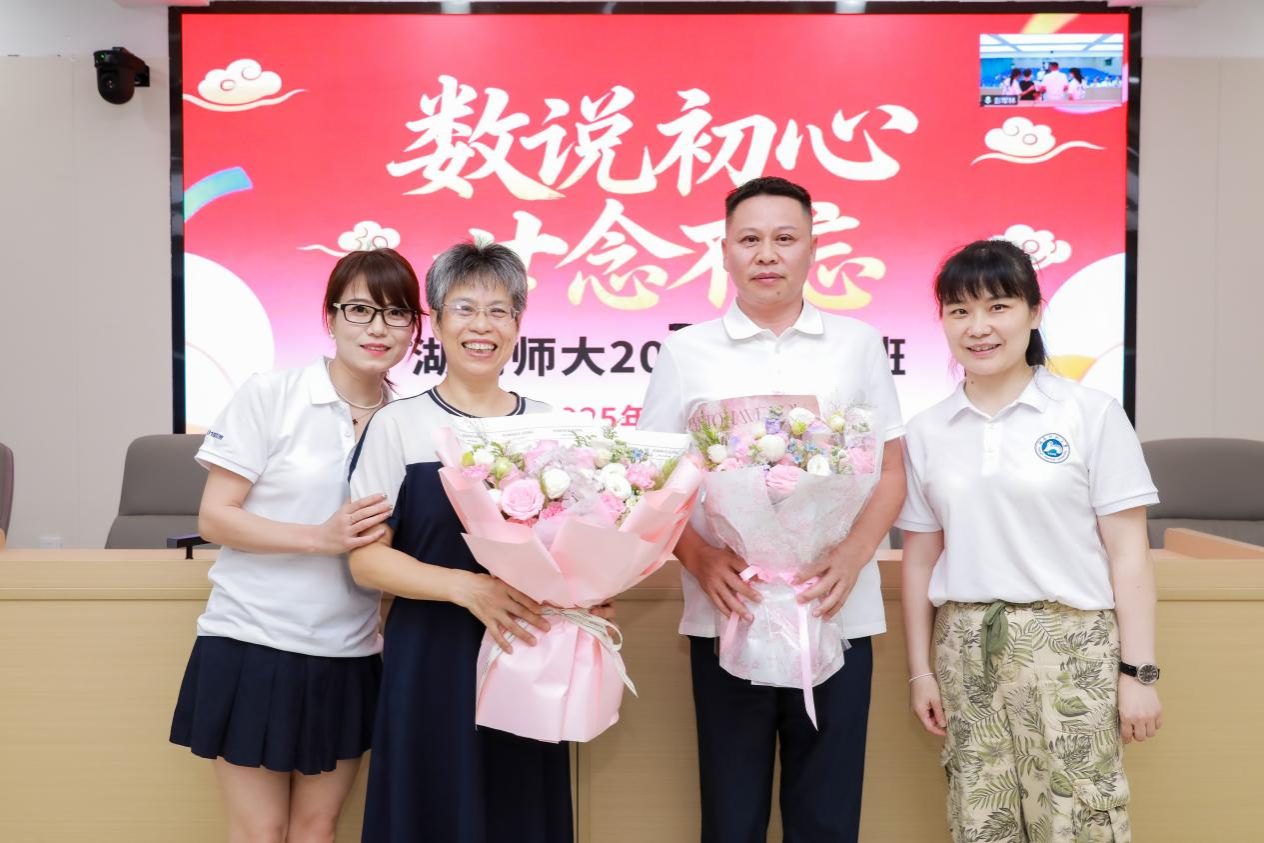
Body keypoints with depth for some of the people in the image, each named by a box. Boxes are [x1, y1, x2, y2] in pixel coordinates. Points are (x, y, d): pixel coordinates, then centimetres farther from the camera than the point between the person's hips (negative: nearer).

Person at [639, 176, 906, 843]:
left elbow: (891, 474, 8)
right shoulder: (685, 352, 4)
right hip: (727, 617, 0)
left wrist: (853, 556, -10)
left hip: (837, 616, 1)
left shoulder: (858, 344, 7)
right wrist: (699, 558, -13)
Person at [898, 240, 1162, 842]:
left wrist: (1138, 671, -6)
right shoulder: (926, 433, 5)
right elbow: (919, 560, 9)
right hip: (966, 650, 3)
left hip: (1070, 645, -3)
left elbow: (1128, 555, -3)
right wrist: (920, 669, 8)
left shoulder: (1092, 415, -4)